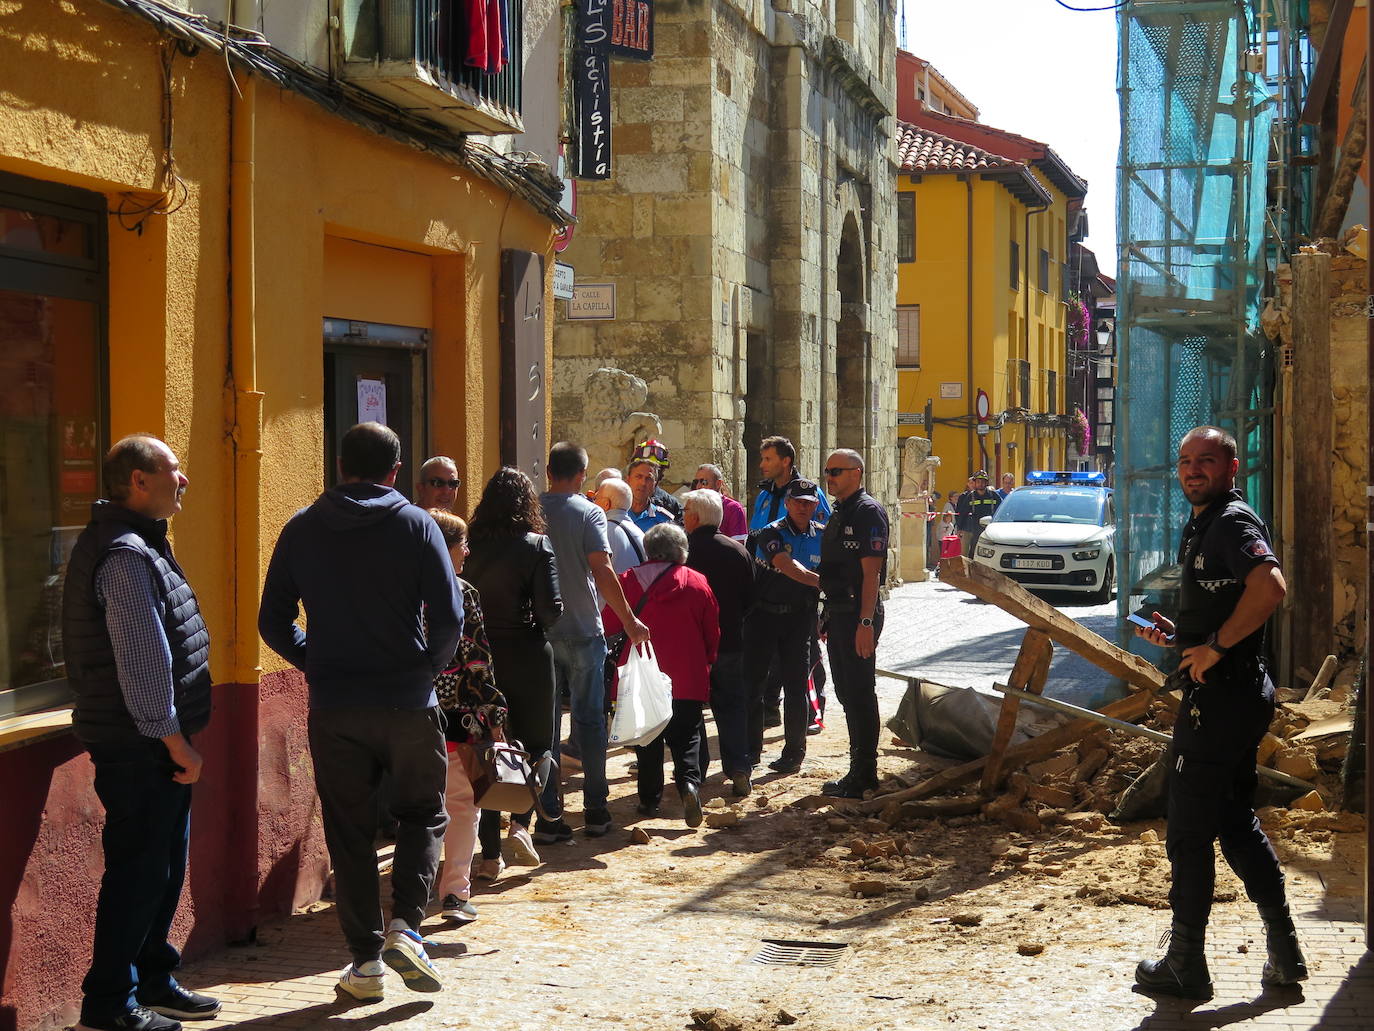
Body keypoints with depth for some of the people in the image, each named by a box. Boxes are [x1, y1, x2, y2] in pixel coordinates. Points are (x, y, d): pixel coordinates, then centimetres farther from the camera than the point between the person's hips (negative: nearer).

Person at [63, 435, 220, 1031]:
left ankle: (152, 980, 29)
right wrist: (177, 742, -18)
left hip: (155, 743, 10)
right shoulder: (124, 556, -19)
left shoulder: (140, 545, 15)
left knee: (164, 865, 18)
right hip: (139, 748, -10)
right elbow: (141, 663, -23)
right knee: (138, 870, -3)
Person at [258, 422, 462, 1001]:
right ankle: (405, 927, -3)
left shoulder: (301, 530, 3)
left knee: (348, 831, 9)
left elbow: (273, 622, 4)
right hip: (407, 702, -1)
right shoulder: (415, 525, -3)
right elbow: (449, 616, -8)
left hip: (333, 707, 2)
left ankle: (365, 960, 10)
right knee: (422, 815, 15)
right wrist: (428, 667, 8)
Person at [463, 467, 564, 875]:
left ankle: (490, 854, 8)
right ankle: (520, 823, -5)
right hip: (527, 656, -2)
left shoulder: (470, 547, -2)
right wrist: (537, 623, 6)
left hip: (479, 655, 3)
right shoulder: (537, 546, -9)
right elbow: (551, 609, -14)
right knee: (535, 744, 15)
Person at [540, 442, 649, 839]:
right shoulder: (588, 513, -7)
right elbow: (602, 572, -14)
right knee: (589, 718, 8)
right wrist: (629, 621, -7)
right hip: (582, 631, -2)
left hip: (538, 630, 2)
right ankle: (596, 812, 13)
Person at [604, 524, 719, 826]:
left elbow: (609, 625, 1)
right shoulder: (698, 583, -2)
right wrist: (705, 663, 21)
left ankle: (649, 799, 12)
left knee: (647, 738, 12)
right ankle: (689, 782, -19)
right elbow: (713, 634, 5)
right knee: (685, 737, 6)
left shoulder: (629, 581, -5)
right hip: (688, 677, 0)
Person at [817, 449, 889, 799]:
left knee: (860, 694, -5)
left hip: (858, 615, -10)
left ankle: (863, 776, -1)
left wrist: (866, 622, -24)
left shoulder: (868, 512, -12)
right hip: (838, 612, 10)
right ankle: (860, 771, 21)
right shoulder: (839, 513, 17)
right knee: (846, 693, 13)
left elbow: (871, 572, -18)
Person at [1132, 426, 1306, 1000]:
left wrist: (1215, 646, -26)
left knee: (1188, 832, -2)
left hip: (1220, 697, -11)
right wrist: (1179, 636, 12)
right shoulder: (1202, 525, 17)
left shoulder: (1233, 521, -15)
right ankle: (1284, 953, 23)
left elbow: (1271, 587, -33)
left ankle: (1184, 968, 8)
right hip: (1235, 695, 11)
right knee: (1235, 822, 18)